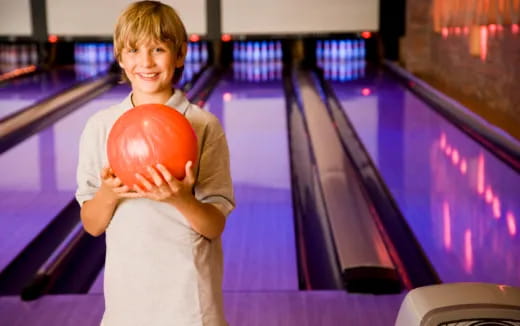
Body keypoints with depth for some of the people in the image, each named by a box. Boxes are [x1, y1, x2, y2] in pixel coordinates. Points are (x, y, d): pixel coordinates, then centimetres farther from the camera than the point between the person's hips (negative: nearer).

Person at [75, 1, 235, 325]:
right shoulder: (100, 127, -2)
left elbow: (215, 226, -9)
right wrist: (108, 194, -19)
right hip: (127, 292, 2)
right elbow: (92, 225, 0)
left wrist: (182, 200, -26)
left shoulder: (205, 126, -9)